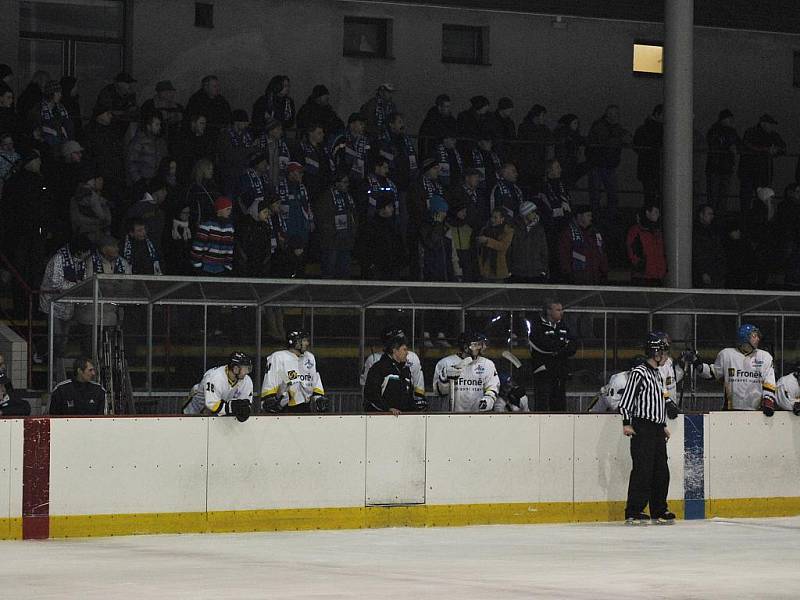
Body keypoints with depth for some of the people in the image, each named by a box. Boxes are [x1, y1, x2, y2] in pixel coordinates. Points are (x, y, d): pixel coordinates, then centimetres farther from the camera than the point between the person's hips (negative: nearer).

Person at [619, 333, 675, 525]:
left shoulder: (658, 375, 19)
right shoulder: (638, 373, -10)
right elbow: (626, 399, -13)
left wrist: (664, 425, 26)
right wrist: (626, 423, -18)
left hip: (657, 430, 9)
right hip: (642, 428, -9)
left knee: (661, 472, 10)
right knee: (643, 470, -12)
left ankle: (659, 511, 18)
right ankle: (633, 513, -11)